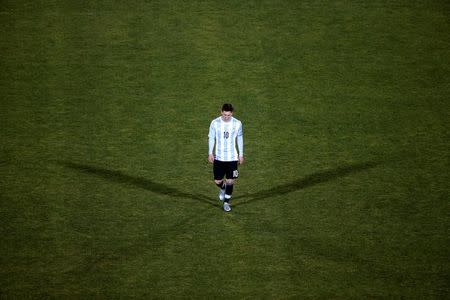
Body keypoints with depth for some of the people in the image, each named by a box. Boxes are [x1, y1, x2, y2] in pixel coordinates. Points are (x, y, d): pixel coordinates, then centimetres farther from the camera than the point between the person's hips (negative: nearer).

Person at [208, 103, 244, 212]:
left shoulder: (237, 123, -5)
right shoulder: (215, 123, -7)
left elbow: (240, 139, 7)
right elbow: (211, 138, 3)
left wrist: (241, 154, 8)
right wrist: (210, 153, -2)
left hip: (232, 158, 0)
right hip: (219, 157, 0)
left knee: (230, 181, -2)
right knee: (217, 181, 3)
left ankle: (226, 202, 15)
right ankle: (223, 188, 38)